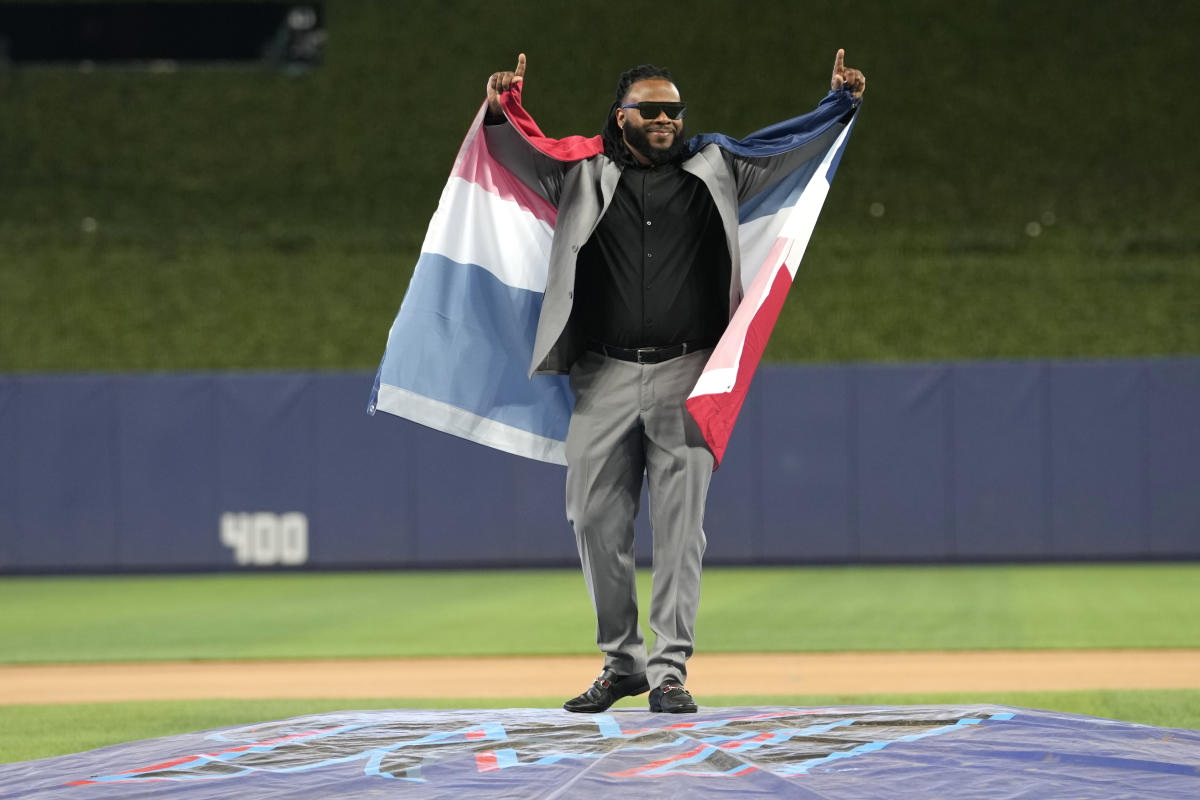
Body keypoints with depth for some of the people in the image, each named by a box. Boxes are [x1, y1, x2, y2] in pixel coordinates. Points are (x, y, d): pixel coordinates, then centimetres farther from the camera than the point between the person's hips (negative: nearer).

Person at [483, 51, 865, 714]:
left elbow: (788, 151, 14)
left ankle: (669, 669, -5)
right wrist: (499, 111, -7)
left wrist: (839, 102, 1)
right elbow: (519, 157, 12)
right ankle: (621, 662, 15)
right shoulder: (583, 178, 12)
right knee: (596, 522, 2)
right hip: (603, 378, 1)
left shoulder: (714, 172, 13)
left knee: (680, 524, -6)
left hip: (686, 375, -1)